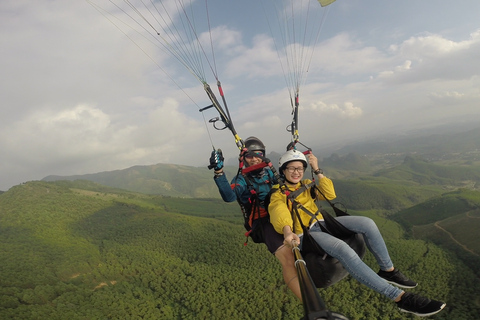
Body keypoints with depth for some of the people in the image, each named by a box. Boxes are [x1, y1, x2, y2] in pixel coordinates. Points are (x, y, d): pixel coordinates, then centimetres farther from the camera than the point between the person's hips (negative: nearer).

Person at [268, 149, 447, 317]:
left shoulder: (307, 185, 14)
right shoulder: (278, 194, -6)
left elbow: (330, 195, 3)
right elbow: (279, 214, -26)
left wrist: (317, 170, -3)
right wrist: (287, 232, -47)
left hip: (321, 224, 7)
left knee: (366, 223, -12)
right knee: (344, 250, -33)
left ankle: (388, 270, 5)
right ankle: (400, 297, -28)